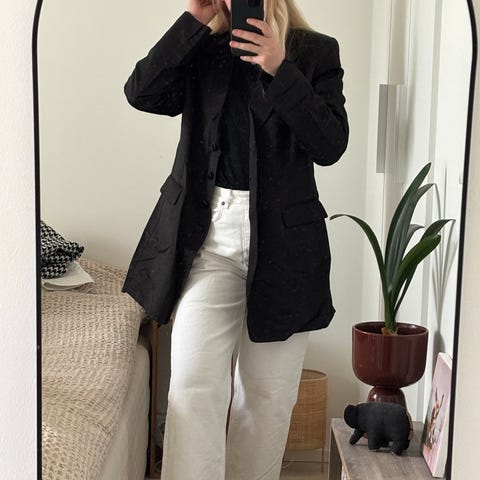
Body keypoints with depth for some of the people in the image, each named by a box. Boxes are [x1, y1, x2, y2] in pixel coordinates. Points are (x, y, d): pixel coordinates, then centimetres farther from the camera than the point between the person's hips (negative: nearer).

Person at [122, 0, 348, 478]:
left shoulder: (316, 51, 5)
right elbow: (141, 92, -5)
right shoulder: (202, 49, 11)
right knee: (194, 386, -10)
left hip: (282, 240, 0)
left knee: (266, 395, 9)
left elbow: (330, 145, -7)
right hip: (208, 230, 1)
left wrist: (280, 70, -16)